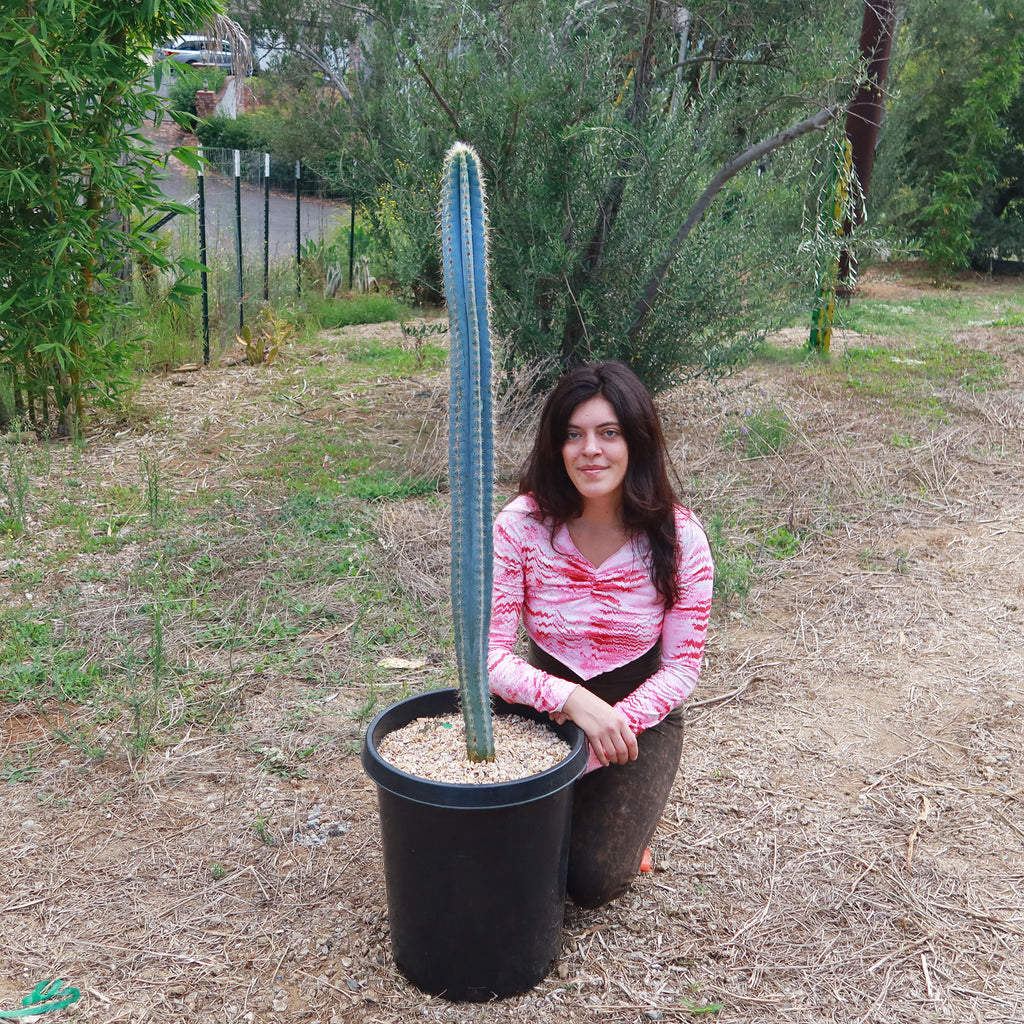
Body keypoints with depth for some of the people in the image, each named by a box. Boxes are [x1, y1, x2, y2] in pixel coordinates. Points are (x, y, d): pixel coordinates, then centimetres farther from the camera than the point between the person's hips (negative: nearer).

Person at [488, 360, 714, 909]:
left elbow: (681, 668, -11)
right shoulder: (520, 526, -19)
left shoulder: (679, 537, -18)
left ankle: (629, 811, 20)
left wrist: (614, 725, -24)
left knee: (594, 880, -13)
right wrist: (572, 701, -33)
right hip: (546, 709, 1)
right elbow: (489, 653, -18)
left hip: (641, 718, -1)